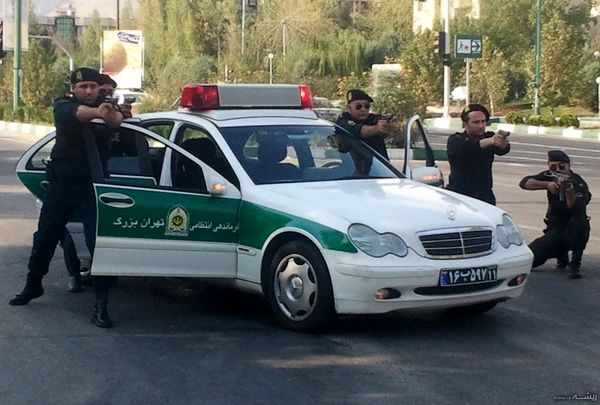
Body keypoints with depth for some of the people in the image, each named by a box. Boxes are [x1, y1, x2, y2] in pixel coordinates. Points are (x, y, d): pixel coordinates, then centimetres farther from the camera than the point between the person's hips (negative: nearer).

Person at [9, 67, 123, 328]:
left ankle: (101, 305, -7)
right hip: (61, 183, 1)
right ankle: (33, 286, 36)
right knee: (45, 237, 13)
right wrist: (98, 112, -52)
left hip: (93, 185, -1)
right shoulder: (63, 106, -5)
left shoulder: (106, 107, 1)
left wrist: (112, 116, -49)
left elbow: (117, 120, -24)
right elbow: (78, 113, -30)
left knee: (99, 242, -9)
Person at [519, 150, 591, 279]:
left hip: (574, 232, -4)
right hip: (554, 231, 4)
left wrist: (568, 188, -46)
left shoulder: (579, 184, -17)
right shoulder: (549, 177, -3)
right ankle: (561, 255, 19)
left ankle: (575, 264, -17)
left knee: (579, 221, -38)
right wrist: (547, 185, -31)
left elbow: (576, 209, -33)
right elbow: (524, 182, -17)